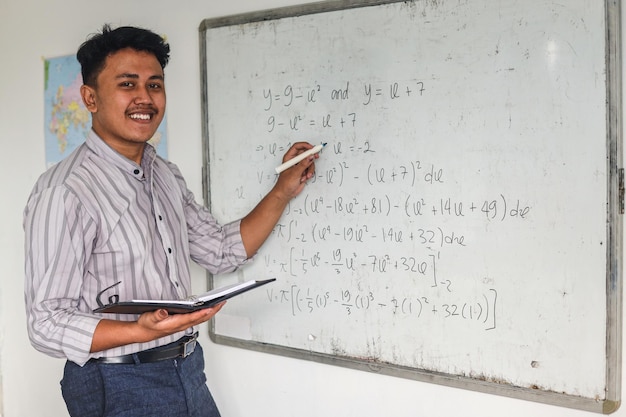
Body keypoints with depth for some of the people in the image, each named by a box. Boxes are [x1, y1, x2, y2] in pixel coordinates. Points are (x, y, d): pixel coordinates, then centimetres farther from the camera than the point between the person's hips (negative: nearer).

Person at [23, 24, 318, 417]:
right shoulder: (66, 191, -19)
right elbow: (48, 325, -19)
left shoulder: (166, 175, 8)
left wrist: (283, 191, 4)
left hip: (188, 369, 8)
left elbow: (224, 251, 13)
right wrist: (141, 331, -33)